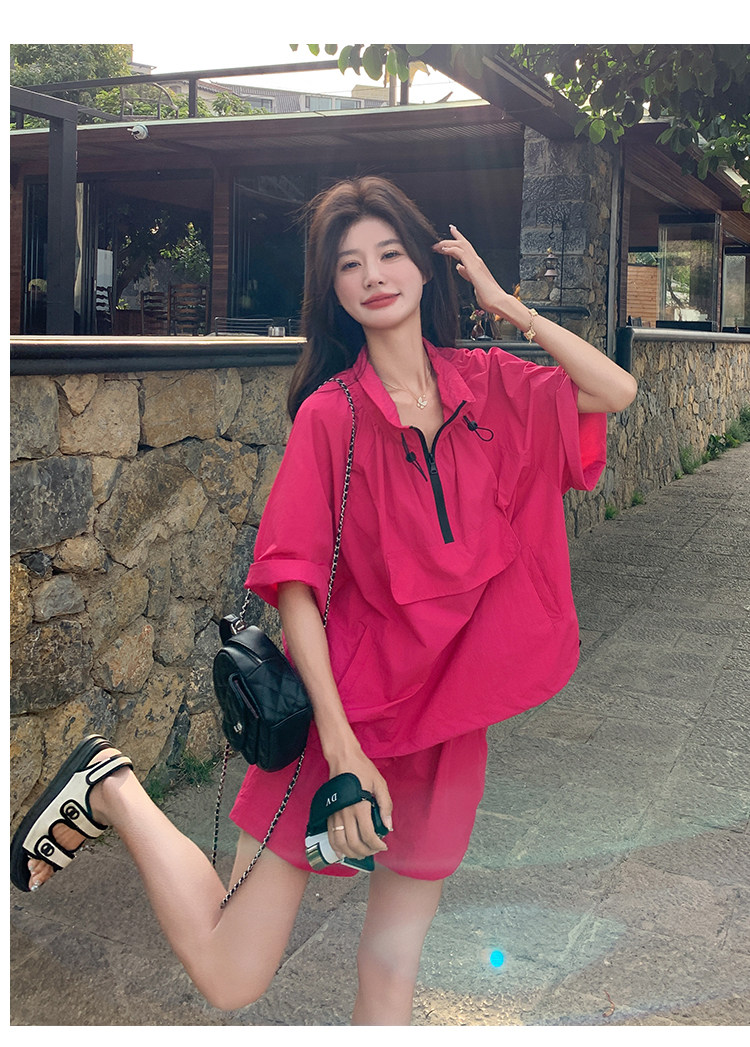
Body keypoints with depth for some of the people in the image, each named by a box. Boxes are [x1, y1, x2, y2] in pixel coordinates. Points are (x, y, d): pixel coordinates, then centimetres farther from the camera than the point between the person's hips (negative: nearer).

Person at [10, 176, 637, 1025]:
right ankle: (111, 790, 18)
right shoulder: (331, 413, -9)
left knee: (392, 976, 14)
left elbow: (617, 392, -3)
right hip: (350, 703, -4)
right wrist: (342, 747, -18)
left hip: (450, 714, 4)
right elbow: (294, 580, -12)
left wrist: (505, 304, -3)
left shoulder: (487, 384, 5)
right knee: (229, 979, 4)